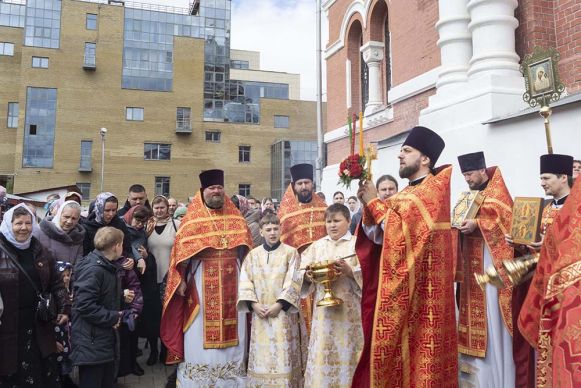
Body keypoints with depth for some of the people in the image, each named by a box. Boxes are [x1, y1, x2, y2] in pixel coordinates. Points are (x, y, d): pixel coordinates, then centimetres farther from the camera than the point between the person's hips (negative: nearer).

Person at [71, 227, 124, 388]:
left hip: (105, 340, 10)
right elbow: (85, 305, -26)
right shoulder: (93, 270, -20)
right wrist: (112, 318, -19)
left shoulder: (107, 267, 13)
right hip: (91, 343, -10)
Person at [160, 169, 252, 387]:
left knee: (232, 331, 6)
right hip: (202, 282, -2)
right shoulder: (192, 219, 2)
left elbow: (246, 249, 11)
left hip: (232, 281, 3)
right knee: (200, 333, 1)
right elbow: (182, 251, -2)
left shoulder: (236, 218, 10)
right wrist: (182, 280, -9)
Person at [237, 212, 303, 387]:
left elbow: (293, 282, -6)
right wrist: (254, 304, -8)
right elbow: (245, 281, 4)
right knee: (261, 354, 6)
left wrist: (279, 304, -13)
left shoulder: (290, 252, 0)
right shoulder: (253, 254, 8)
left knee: (283, 355, -3)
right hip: (259, 312, 3)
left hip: (283, 312, -3)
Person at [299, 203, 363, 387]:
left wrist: (350, 271, -24)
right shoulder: (317, 245, 11)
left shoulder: (357, 244, 2)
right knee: (321, 353, 4)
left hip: (349, 309, -2)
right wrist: (307, 274, -16)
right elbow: (302, 271, 5)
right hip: (323, 309, 3)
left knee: (346, 353, 1)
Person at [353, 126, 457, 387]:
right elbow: (378, 237, 8)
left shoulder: (433, 190, -9)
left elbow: (404, 230, -21)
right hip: (396, 284, 8)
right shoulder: (403, 195, 16)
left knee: (417, 348, -1)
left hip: (420, 285, -8)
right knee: (396, 347, 11)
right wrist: (367, 205, -6)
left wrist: (374, 202, -12)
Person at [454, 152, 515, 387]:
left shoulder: (498, 192, -3)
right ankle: (475, 369, 14)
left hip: (491, 259, -7)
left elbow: (504, 218, -17)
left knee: (491, 314, -7)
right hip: (472, 262, 8)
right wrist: (460, 225, 2)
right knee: (475, 311, 8)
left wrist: (476, 224, -26)